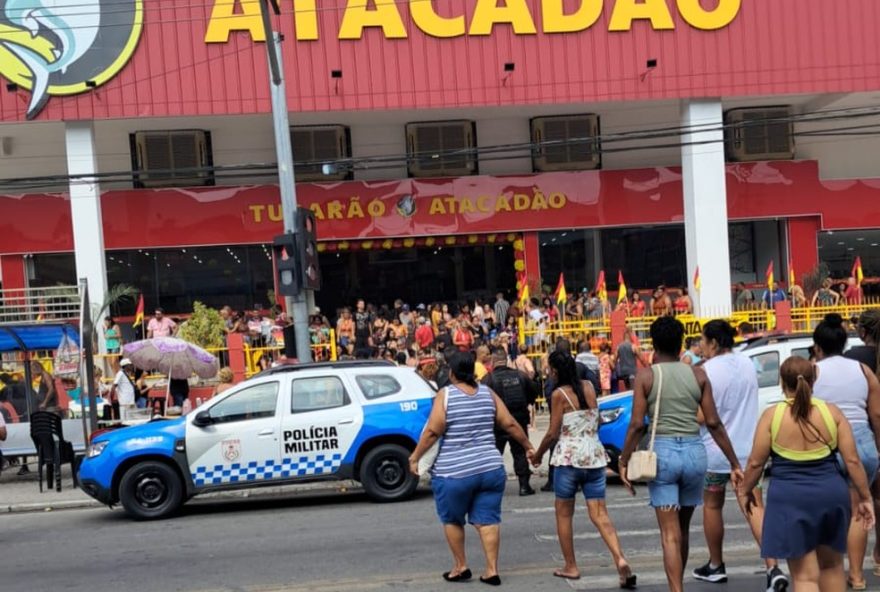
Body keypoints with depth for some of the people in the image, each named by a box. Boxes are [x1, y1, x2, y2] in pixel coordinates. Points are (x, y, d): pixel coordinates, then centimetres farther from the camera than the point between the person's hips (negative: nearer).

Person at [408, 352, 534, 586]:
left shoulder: (445, 395, -6)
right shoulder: (487, 393, 6)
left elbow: (433, 431, -13)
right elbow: (510, 424, 6)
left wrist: (414, 457, -5)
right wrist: (528, 446, 18)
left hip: (454, 472, -4)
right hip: (491, 468, 4)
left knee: (452, 520, 15)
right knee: (487, 520, 8)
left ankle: (460, 567, 21)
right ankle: (492, 570, 5)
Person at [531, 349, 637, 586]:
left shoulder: (559, 394, -9)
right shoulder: (589, 387, 7)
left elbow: (553, 434, -7)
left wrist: (537, 455, 6)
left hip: (568, 458, -5)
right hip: (595, 457, 5)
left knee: (564, 515, 11)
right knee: (599, 514, 2)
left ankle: (571, 567, 14)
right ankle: (620, 560, -15)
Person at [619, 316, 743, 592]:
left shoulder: (646, 376, -2)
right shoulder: (698, 374, 5)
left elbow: (637, 424, -8)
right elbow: (713, 423, 2)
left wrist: (624, 462, 1)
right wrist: (734, 463, 8)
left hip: (662, 452, -3)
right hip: (694, 451, 3)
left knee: (670, 533, -1)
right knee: (683, 528, 19)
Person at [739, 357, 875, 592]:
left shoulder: (772, 415, -6)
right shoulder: (832, 412, -1)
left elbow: (756, 463, -3)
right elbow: (853, 460, -1)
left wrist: (746, 490, 14)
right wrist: (865, 498, 9)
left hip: (790, 498, -3)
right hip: (831, 493, 3)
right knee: (832, 564, 23)